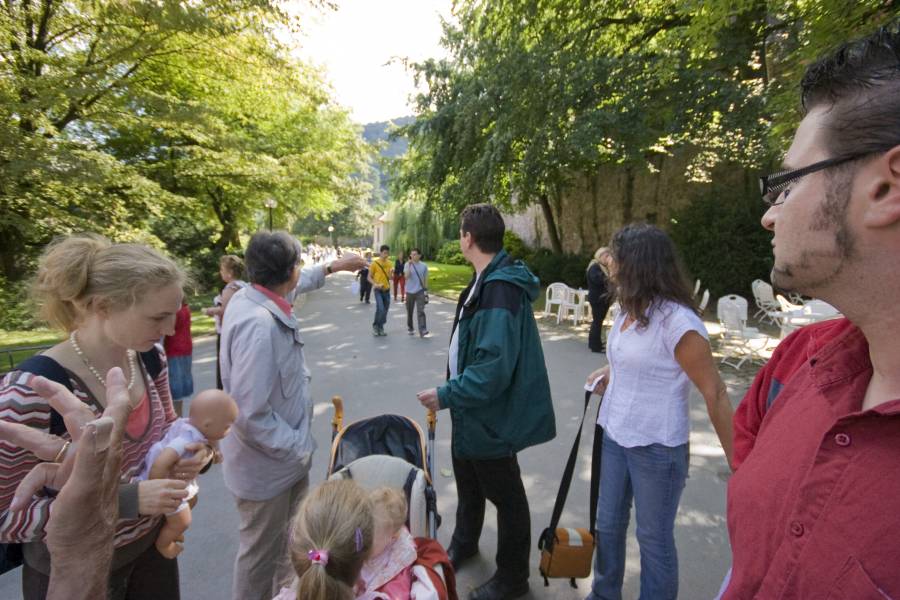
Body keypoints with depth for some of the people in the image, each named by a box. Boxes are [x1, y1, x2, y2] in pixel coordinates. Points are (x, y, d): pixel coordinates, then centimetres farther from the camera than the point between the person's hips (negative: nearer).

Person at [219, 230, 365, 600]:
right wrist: (299, 450, -20)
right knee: (261, 556, 16)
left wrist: (333, 266, 26)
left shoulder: (250, 298, -4)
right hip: (268, 467, -10)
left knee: (290, 544, 29)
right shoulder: (258, 325, -33)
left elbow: (295, 285, 21)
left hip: (286, 458, 10)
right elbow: (250, 417, -32)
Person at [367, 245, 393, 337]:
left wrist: (391, 272, -12)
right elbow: (369, 277, -4)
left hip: (387, 290, 5)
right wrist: (375, 284, -19)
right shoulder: (374, 263, -8)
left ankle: (380, 328, 20)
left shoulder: (389, 263, 6)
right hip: (378, 290, -5)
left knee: (385, 310, 7)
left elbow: (390, 277, 9)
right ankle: (375, 326, 4)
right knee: (380, 309, -17)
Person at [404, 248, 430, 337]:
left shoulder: (424, 266, 1)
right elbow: (406, 276, -17)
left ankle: (423, 330, -17)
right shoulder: (407, 265, -3)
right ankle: (410, 328, 27)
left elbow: (425, 279, 8)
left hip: (420, 291, -1)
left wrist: (426, 291, 7)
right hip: (410, 291, 1)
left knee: (420, 311, -11)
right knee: (410, 311, 12)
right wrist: (409, 265, -23)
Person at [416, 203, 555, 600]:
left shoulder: (500, 292, -29)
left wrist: (446, 395, -22)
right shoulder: (486, 281, 4)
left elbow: (493, 369, -33)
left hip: (492, 415, -10)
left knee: (504, 494, 12)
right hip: (472, 409, 10)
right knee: (468, 484, 28)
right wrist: (452, 394, 14)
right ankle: (464, 544, 54)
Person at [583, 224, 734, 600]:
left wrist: (737, 463, -17)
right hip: (615, 435, 8)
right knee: (608, 524, 22)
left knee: (654, 537, 13)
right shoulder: (627, 312, 3)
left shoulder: (677, 321, -23)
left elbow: (715, 394, -20)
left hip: (657, 447, -8)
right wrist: (609, 374, 3)